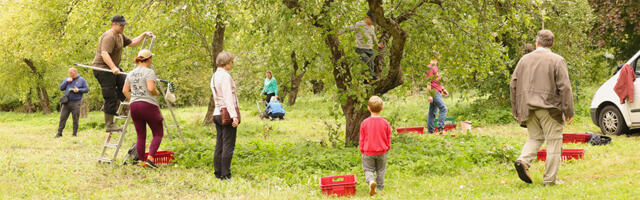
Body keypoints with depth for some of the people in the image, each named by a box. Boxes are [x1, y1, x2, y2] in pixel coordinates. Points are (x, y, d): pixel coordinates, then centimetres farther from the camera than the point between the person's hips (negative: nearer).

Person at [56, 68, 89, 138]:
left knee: (75, 119, 1)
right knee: (63, 117, 0)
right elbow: (61, 88, 7)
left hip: (76, 102, -3)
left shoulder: (82, 80, 4)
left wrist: (78, 90, -14)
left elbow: (86, 89, 2)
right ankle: (59, 133, 6)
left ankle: (75, 133, 11)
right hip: (66, 102, 3)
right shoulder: (66, 79, 13)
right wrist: (66, 82, -5)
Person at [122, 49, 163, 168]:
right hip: (148, 105, -6)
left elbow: (125, 90, 10)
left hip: (134, 105, 6)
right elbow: (151, 88, -19)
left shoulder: (131, 73, 13)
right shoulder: (149, 72, -7)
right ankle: (150, 158, -13)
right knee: (158, 133, 3)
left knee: (141, 136, 10)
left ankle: (142, 162, 8)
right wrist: (157, 92, 1)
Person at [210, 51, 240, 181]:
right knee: (228, 146, -6)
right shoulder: (225, 76, -13)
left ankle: (218, 173, 14)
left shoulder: (214, 76, 15)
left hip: (218, 113, 9)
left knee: (219, 145, 11)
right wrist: (234, 115, -21)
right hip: (227, 114, -9)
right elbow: (228, 98, -19)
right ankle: (225, 175, -7)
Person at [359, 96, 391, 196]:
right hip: (382, 152, 1)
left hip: (368, 153, -1)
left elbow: (362, 139, -2)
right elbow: (388, 139, 3)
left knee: (368, 170, 7)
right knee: (381, 171, 17)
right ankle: (380, 187, 21)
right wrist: (387, 149, 19)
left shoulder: (364, 123, -9)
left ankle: (371, 181, -20)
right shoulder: (385, 123, -7)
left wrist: (362, 151, 11)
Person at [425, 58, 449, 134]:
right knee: (443, 109, -17)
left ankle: (430, 131, 10)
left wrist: (443, 90, 21)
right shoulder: (430, 68, -11)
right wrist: (429, 95, -22)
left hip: (437, 93, 10)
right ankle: (440, 128, -23)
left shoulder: (435, 67, 21)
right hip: (434, 92, -10)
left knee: (432, 112, 9)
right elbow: (428, 82, -17)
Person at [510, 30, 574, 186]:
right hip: (549, 108, -4)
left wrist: (515, 109, 16)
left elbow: (514, 85, 10)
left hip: (528, 107, 4)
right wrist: (568, 111, -5)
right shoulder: (557, 60, -4)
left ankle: (523, 161, -8)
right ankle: (550, 179, 3)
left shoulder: (524, 59, 9)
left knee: (535, 137, 18)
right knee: (553, 142, 3)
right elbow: (565, 88, -9)